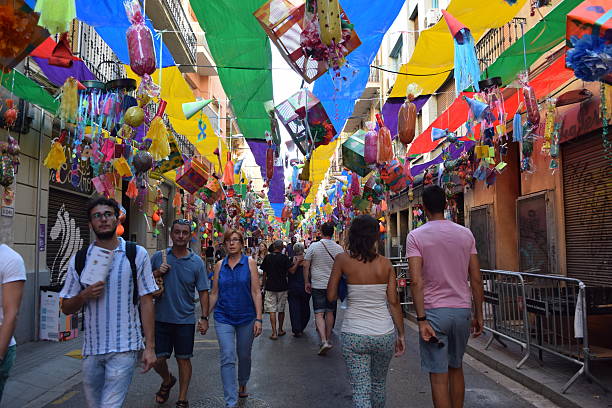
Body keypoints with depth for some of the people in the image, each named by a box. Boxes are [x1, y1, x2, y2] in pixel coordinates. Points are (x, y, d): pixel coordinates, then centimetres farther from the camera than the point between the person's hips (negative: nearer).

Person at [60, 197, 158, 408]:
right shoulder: (79, 260, 5)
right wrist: (85, 295, -12)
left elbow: (146, 302, -3)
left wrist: (150, 347, -7)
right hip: (91, 349, 4)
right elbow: (66, 308, 10)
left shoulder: (137, 254, -3)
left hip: (124, 348, -4)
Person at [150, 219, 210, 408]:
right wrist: (157, 273, -12)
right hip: (161, 319, 2)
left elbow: (203, 292, -1)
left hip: (185, 320, -1)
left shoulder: (196, 262, -3)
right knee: (157, 359, 6)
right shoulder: (159, 256, 1)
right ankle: (167, 381, 39)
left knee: (183, 359, 8)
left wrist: (204, 318, -7)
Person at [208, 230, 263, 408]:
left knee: (244, 356, 16)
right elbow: (214, 293, 8)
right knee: (228, 359, -7)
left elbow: (256, 292, -6)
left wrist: (258, 318, -11)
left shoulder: (249, 263, -4)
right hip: (224, 318, 1)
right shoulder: (220, 265, 3)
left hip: (246, 317, 0)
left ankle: (242, 384, 43)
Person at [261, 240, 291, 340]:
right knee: (281, 310, 14)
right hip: (282, 287, 0)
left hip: (270, 287, 0)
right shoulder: (284, 257, -7)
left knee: (272, 310, 1)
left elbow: (264, 273, 4)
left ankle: (274, 333, -4)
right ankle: (280, 330, 24)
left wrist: (264, 285, 14)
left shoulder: (267, 257, 0)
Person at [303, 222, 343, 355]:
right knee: (330, 312, 14)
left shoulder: (314, 246, -7)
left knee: (319, 314, -2)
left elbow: (306, 266, -5)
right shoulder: (339, 248, -1)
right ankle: (328, 339, 24)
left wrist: (306, 282, 5)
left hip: (317, 285, -3)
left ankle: (323, 341, -15)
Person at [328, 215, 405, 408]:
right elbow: (393, 301, -3)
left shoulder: (343, 260, -8)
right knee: (379, 385, 24)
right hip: (385, 334, 2)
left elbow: (331, 296, -5)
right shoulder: (385, 264, -4)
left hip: (354, 336, -2)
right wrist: (401, 334, 6)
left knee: (361, 391, 4)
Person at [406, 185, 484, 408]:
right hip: (462, 310, 4)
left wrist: (421, 320, -13)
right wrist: (478, 315, 11)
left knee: (438, 376, 4)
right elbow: (476, 279, 3)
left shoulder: (416, 236, -8)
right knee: (456, 368, 21)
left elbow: (417, 281, -16)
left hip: (434, 311, -4)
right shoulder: (466, 234, 3)